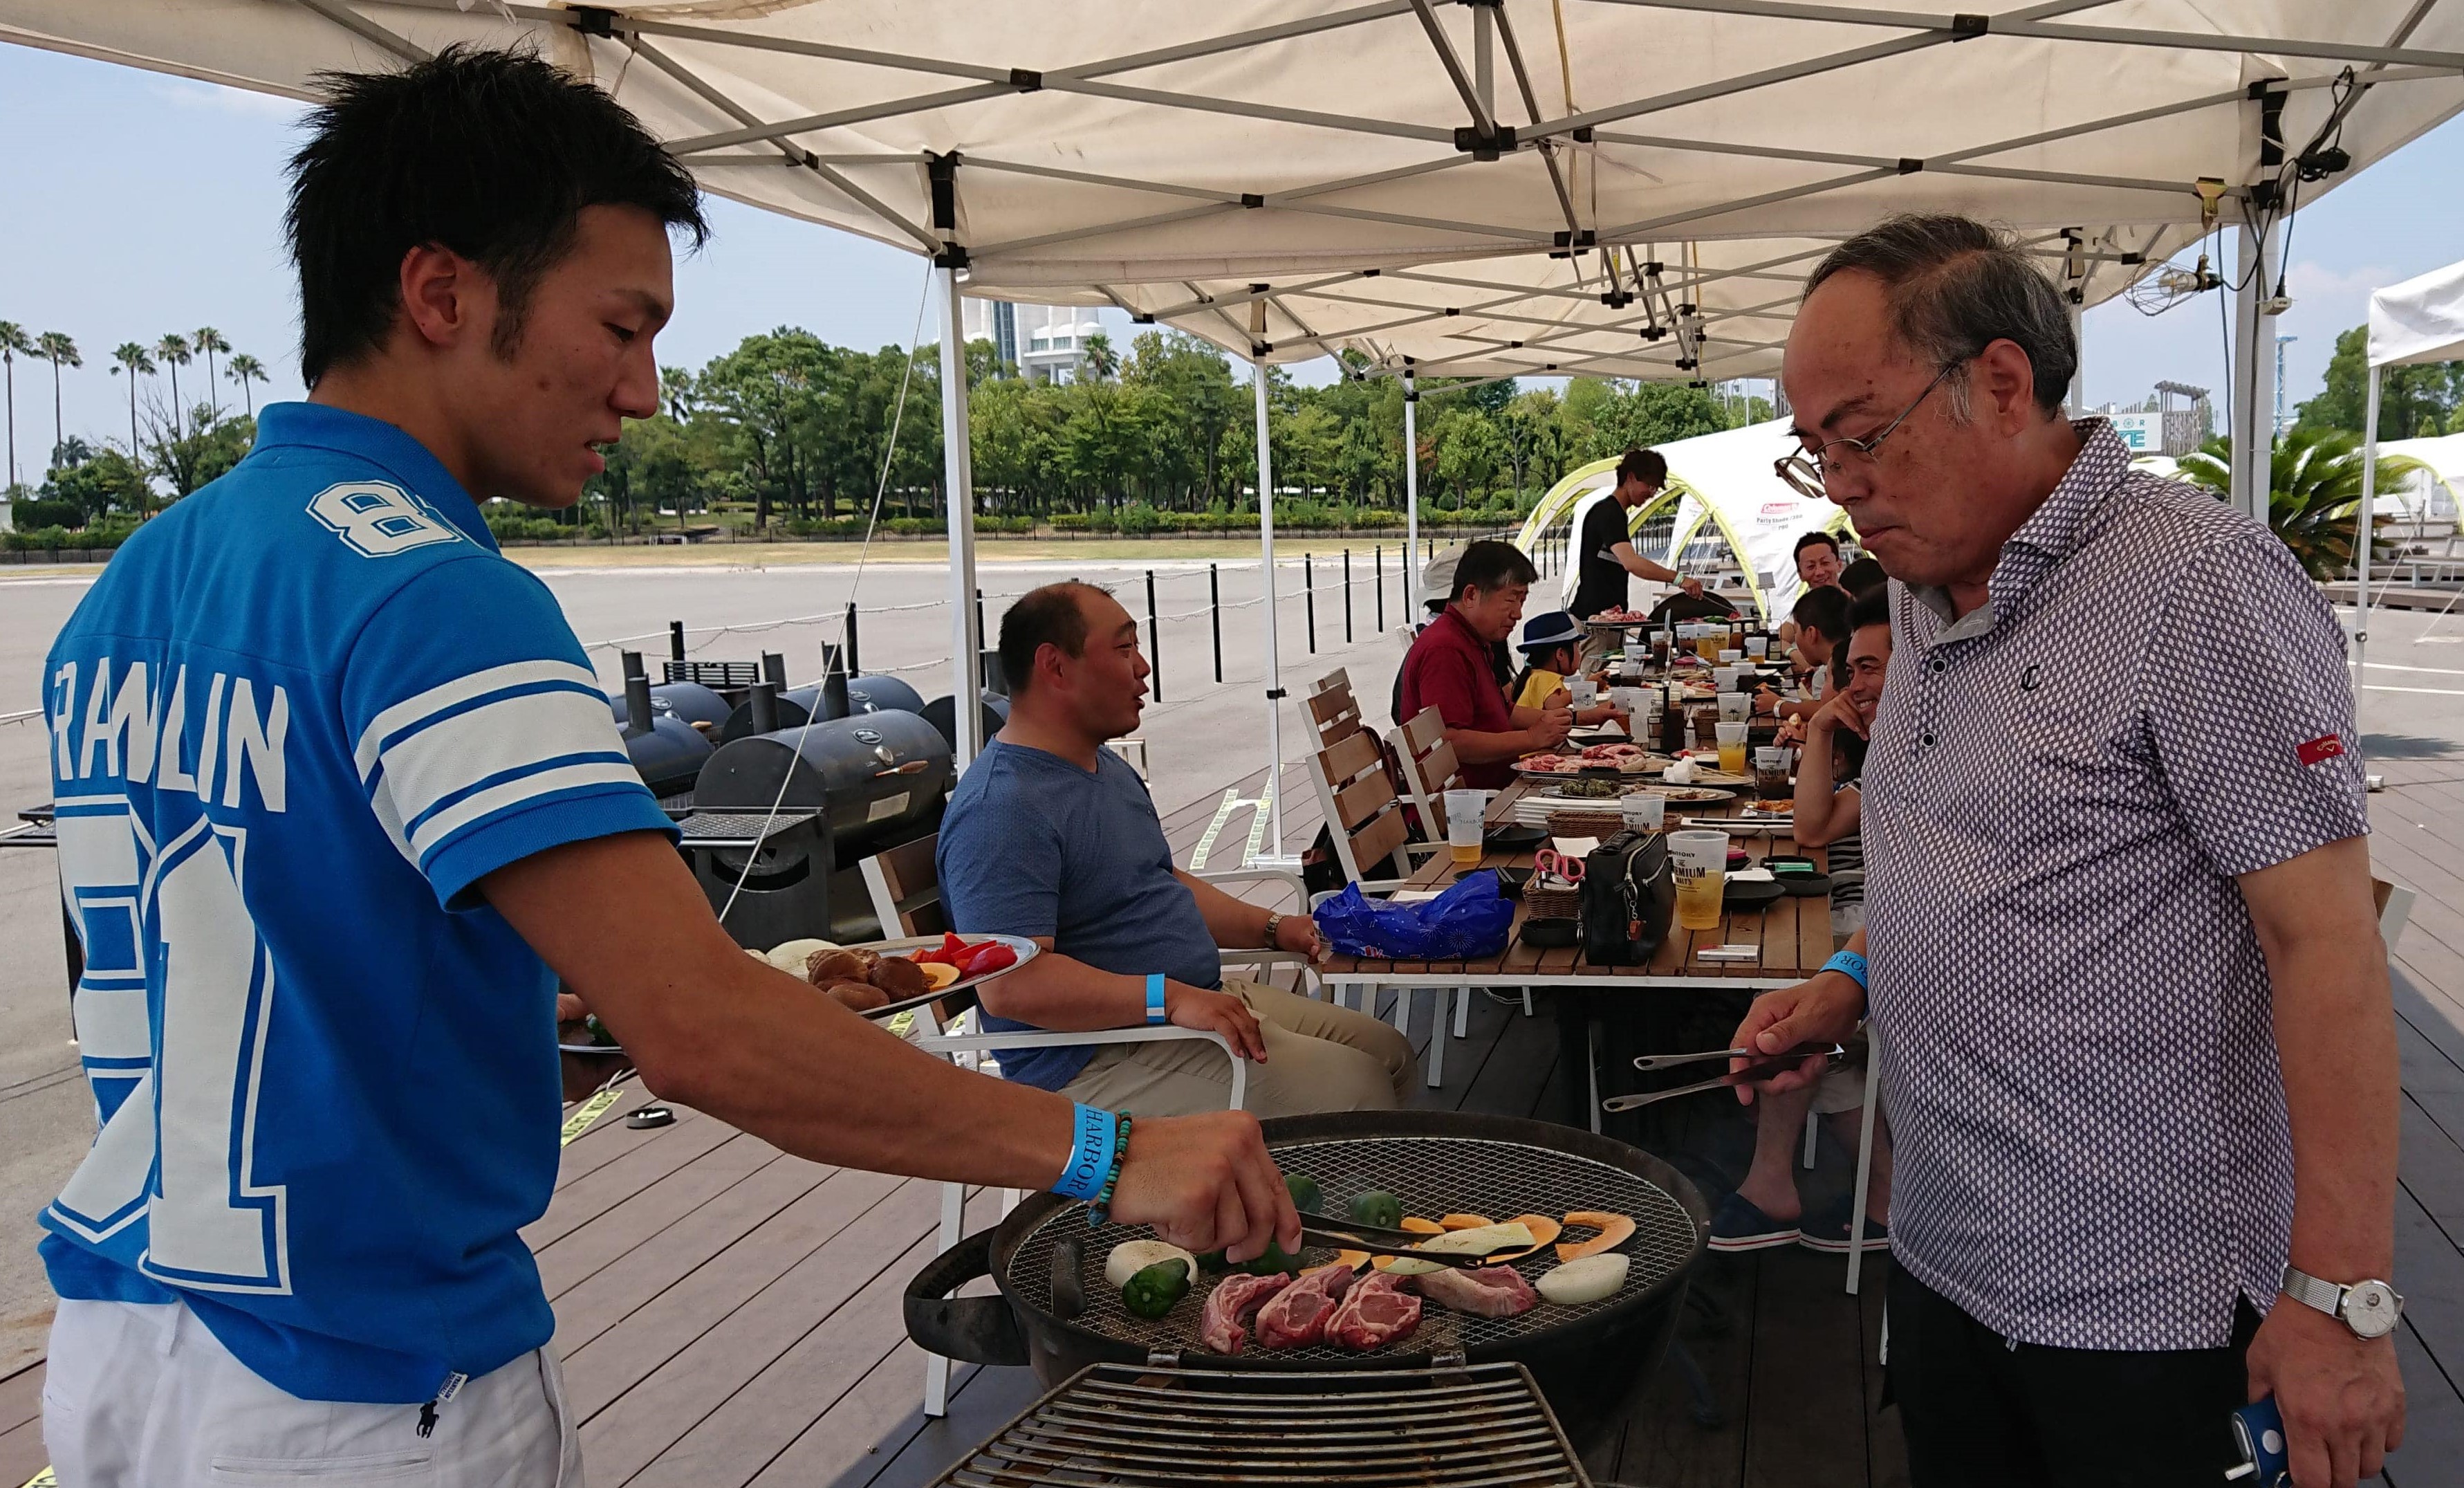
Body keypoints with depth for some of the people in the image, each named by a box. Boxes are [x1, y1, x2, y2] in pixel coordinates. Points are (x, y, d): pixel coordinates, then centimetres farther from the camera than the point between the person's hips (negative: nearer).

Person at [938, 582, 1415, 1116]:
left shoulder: (1108, 768, 15)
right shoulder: (1001, 809, -21)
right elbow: (1009, 983, -29)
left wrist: (1271, 927, 16)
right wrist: (1169, 997, -32)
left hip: (1203, 1004, 11)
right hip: (1097, 1061, -11)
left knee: (1390, 1053, 11)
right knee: (1355, 1090, -18)